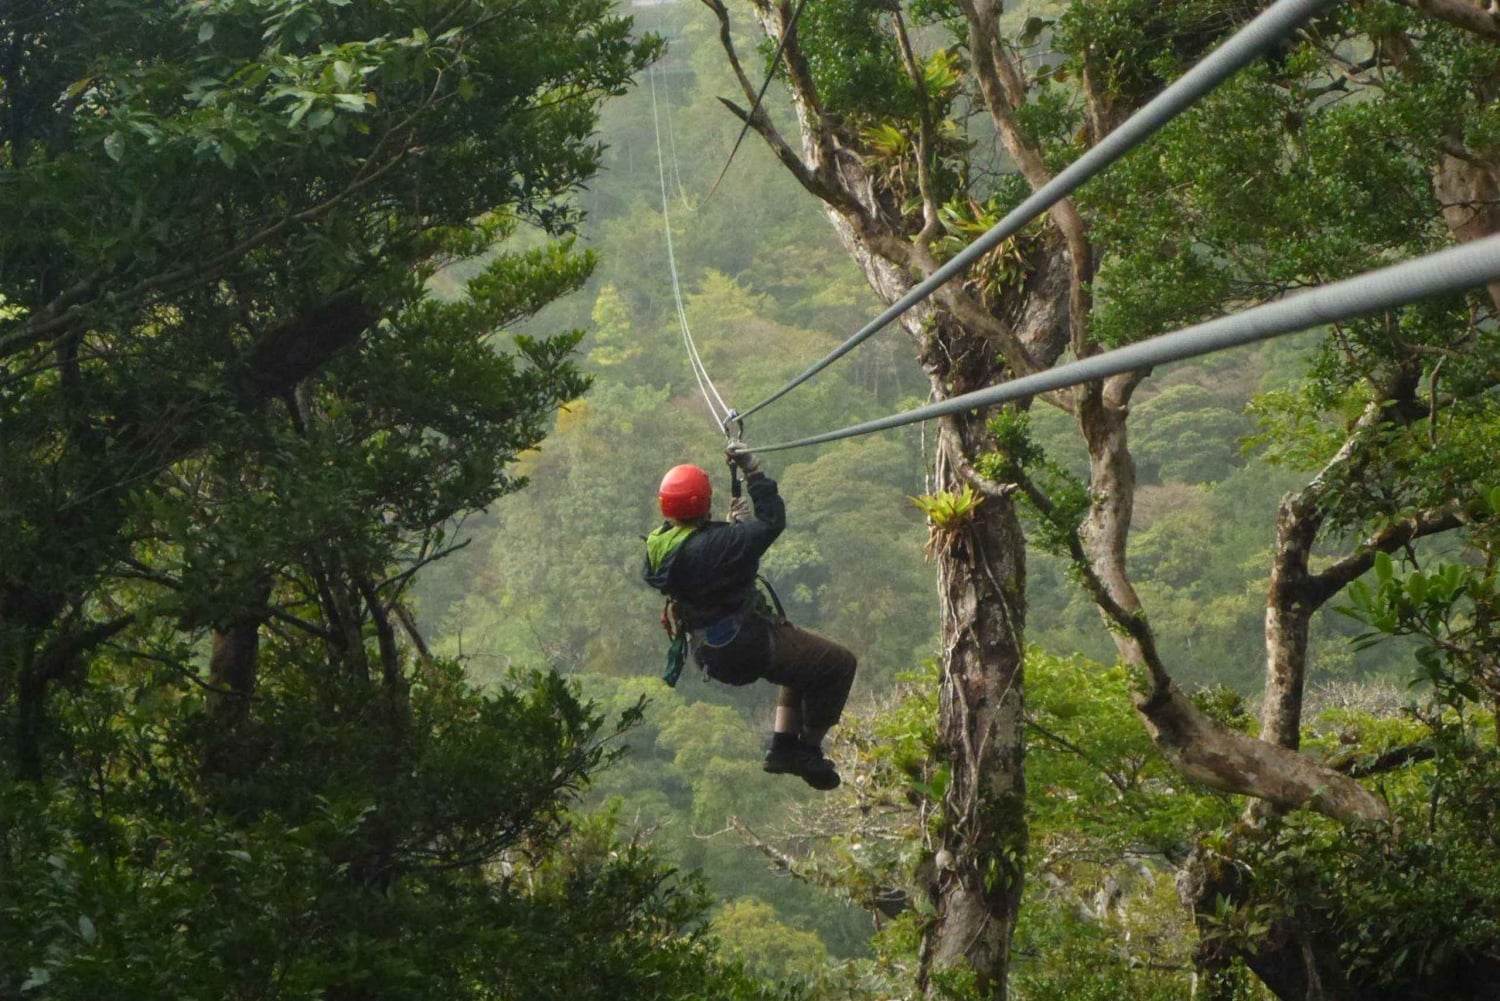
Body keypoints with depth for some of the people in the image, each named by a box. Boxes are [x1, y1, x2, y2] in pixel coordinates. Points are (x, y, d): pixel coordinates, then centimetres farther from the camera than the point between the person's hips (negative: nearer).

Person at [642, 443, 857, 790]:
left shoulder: (659, 545, -1)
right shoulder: (714, 543, -29)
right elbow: (772, 523, -21)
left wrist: (732, 525, 12)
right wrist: (753, 472, -14)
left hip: (712, 653, 10)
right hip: (748, 647, -10)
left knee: (805, 657, 29)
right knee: (838, 664, 2)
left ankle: (783, 745, 24)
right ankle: (808, 751, 11)